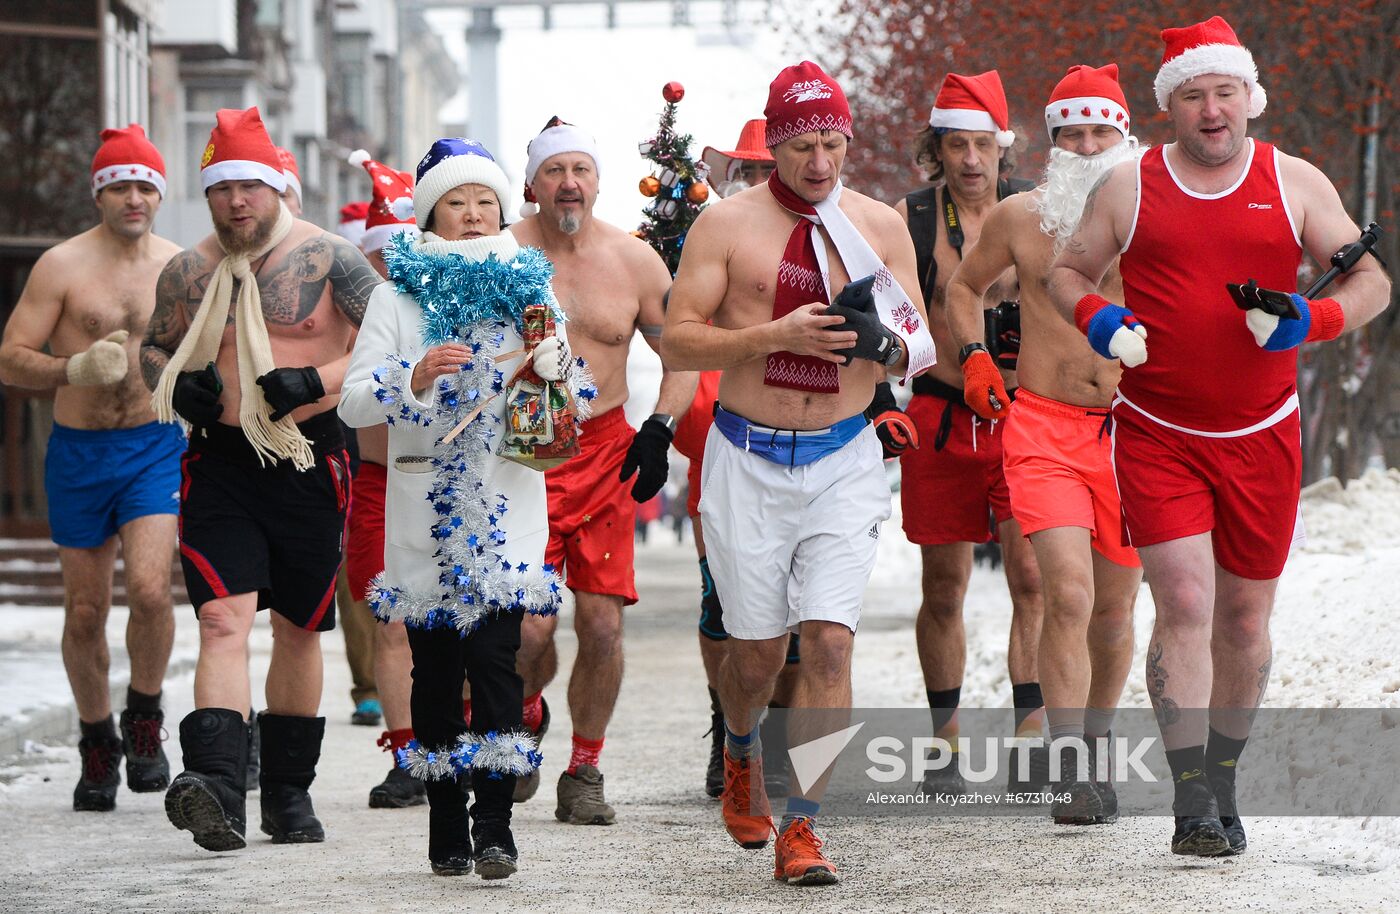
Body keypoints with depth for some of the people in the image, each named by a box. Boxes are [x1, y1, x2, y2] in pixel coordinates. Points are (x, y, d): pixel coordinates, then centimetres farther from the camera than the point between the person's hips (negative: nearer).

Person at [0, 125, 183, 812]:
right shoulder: (62, 266, -3)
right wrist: (76, 370, -21)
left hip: (156, 446, 0)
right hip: (79, 452, 0)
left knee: (150, 588, -19)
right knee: (84, 610, 6)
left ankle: (145, 720, 5)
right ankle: (97, 742, 26)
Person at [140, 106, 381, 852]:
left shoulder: (327, 259, -1)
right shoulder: (187, 272, 7)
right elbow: (153, 348, 21)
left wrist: (318, 382, -17)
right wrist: (176, 386, -2)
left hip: (309, 463, 0)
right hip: (220, 463, 0)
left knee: (298, 629, 11)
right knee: (223, 620, -16)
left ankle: (289, 791, 25)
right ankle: (217, 787, -30)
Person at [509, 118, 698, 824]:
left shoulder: (634, 260, 3)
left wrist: (659, 429, -1)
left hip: (605, 453, 2)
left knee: (602, 622, -4)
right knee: (528, 626, -11)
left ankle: (583, 773, 12)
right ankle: (526, 714, 23)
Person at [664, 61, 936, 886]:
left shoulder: (880, 226, 5)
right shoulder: (727, 224, -1)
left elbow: (921, 349, 10)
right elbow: (677, 340, -6)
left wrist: (883, 342, -14)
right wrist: (778, 335, -19)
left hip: (844, 458, 1)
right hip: (748, 461, -1)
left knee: (829, 639, -11)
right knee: (759, 646, 7)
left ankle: (802, 828, -8)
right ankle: (741, 753, 40)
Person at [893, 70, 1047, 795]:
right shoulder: (910, 220, 1)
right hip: (940, 417, 0)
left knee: (1032, 577, -10)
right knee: (943, 586, 6)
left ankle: (1030, 745, -7)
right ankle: (945, 745, 18)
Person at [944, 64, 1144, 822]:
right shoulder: (1019, 217, 2)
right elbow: (964, 284, 21)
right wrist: (974, 357, 8)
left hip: (1131, 426, 2)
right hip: (1041, 425, -1)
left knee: (1113, 606, 11)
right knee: (1068, 593, -18)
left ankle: (1094, 742, 34)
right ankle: (1070, 770, -17)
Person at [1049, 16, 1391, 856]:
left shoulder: (1296, 183, 4)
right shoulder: (1129, 188, 3)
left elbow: (1371, 281, 5)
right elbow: (1068, 270, 14)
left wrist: (1316, 319, -16)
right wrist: (1093, 315, -9)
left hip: (1262, 437, 2)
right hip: (1156, 435, -2)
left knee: (1245, 614, 8)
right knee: (1184, 604, -13)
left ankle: (1224, 780, 25)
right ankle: (1191, 801, -12)